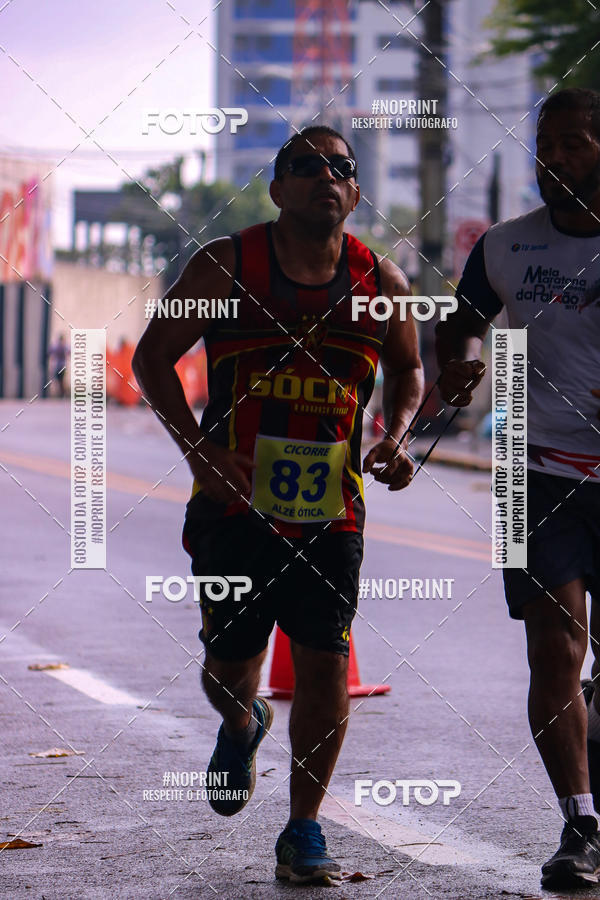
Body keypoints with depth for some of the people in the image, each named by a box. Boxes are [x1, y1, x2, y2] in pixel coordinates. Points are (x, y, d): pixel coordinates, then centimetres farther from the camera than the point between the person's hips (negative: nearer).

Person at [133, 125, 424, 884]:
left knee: (325, 664, -5)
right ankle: (240, 727, 44)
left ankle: (303, 830, 10)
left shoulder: (381, 284, 2)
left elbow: (407, 368, 20)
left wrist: (395, 436, 1)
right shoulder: (225, 267, -5)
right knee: (229, 663, 5)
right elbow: (153, 356, 2)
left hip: (331, 512, 1)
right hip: (235, 502, -1)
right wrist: (197, 448, -10)